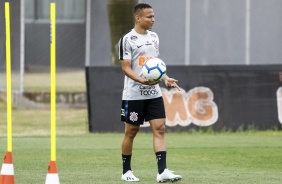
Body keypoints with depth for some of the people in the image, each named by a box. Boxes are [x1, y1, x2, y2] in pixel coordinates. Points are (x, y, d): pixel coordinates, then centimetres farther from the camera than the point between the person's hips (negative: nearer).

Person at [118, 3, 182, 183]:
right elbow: (126, 68, -12)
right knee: (131, 132, 4)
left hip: (154, 94, 6)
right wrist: (142, 80, -27)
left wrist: (166, 79, 7)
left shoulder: (154, 37, 12)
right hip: (134, 94, -5)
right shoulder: (127, 39, -8)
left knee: (160, 129, -6)